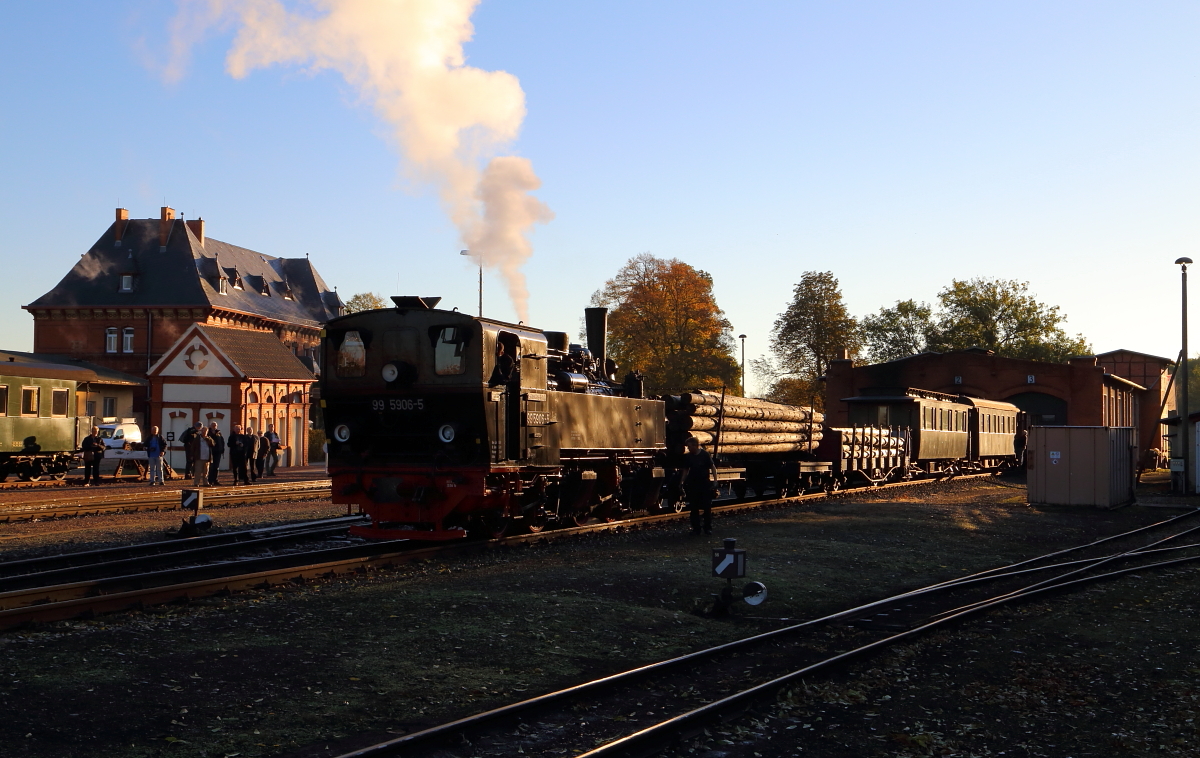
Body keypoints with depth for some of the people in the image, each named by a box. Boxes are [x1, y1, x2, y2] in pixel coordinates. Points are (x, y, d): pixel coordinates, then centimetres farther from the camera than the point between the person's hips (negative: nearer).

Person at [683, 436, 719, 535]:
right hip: (693, 484, 3)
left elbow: (712, 468, -2)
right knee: (694, 508, 4)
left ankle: (708, 528, 9)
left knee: (707, 507, 1)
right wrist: (683, 483, 5)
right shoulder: (688, 457, 3)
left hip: (705, 484, -3)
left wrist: (715, 481, -9)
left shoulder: (705, 455, -5)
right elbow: (686, 471, 11)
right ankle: (696, 528, 11)